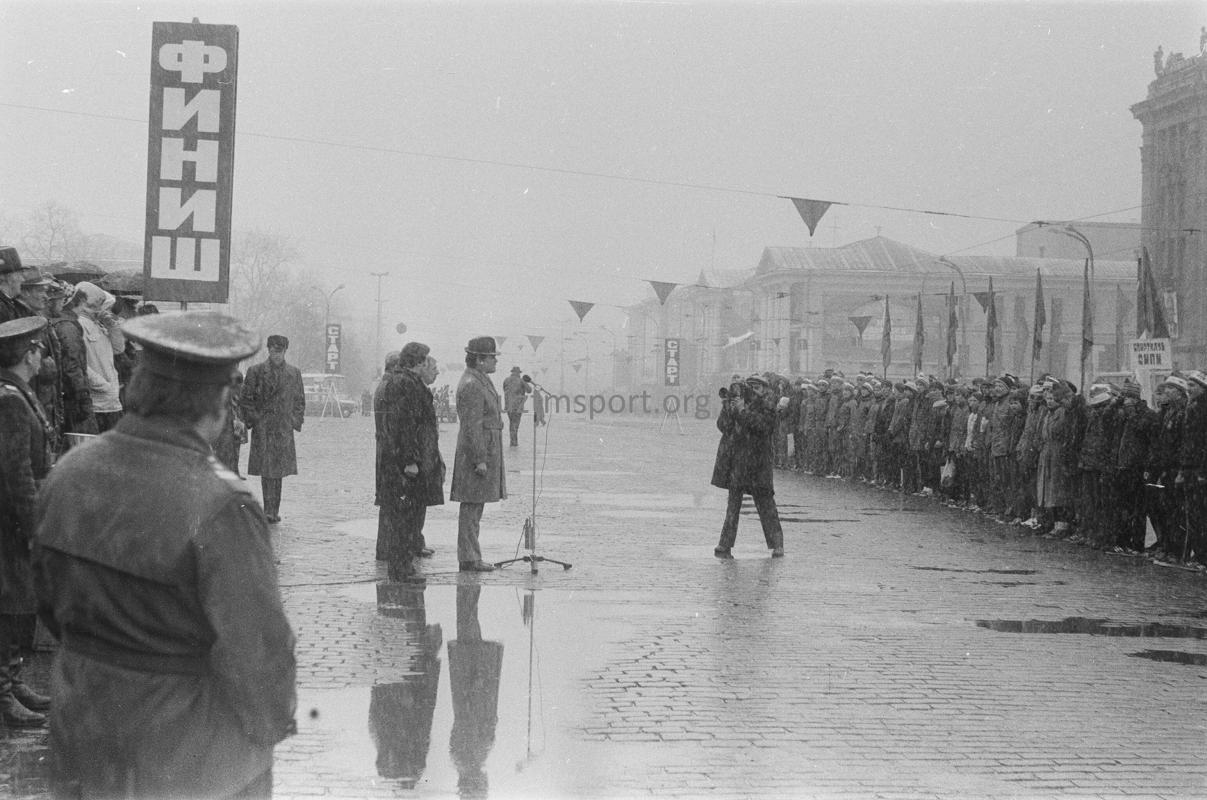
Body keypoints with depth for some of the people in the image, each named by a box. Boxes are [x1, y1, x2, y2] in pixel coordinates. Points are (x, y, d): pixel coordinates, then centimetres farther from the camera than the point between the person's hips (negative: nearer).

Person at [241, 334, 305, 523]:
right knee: (266, 470, -8)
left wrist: (296, 422, 7)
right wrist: (252, 420, -4)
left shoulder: (294, 373, 11)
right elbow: (246, 399, 5)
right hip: (262, 428, -2)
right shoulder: (255, 371, 3)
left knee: (279, 470, 4)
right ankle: (270, 510, -10)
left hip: (284, 429, 2)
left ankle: (273, 511, 10)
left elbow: (299, 400, 17)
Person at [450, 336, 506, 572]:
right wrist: (479, 459, -22)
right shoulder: (472, 386, -17)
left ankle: (470, 556, 16)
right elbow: (472, 426, -21)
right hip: (478, 449, -11)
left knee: (474, 506, 12)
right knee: (471, 506, -7)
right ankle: (468, 559, -4)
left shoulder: (480, 381, 16)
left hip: (485, 449, 11)